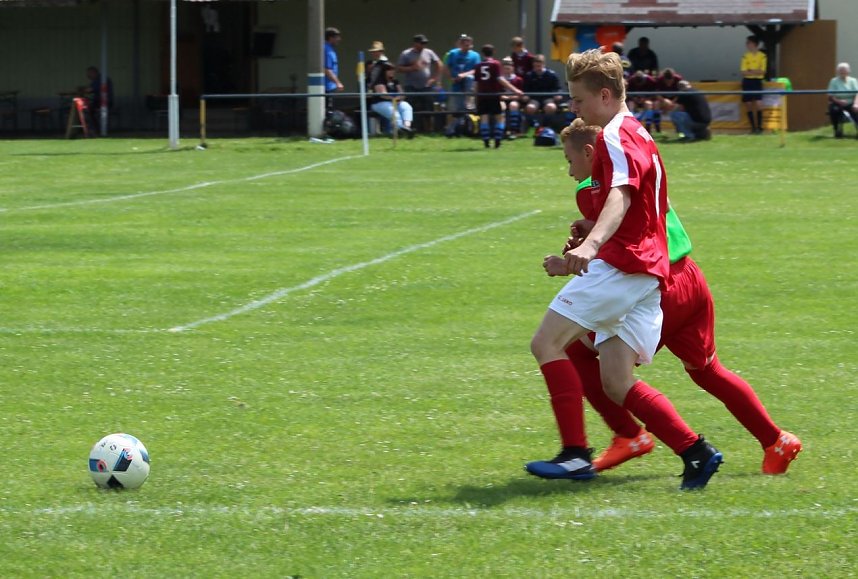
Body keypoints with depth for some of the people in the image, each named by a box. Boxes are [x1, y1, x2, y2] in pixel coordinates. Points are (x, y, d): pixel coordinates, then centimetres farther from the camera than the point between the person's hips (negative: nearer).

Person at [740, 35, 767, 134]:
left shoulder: (762, 56, -1)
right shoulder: (745, 56, 3)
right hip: (747, 81, 2)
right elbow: (743, 72, -3)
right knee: (748, 105, 1)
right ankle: (753, 127, 8)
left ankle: (759, 127, -6)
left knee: (758, 104, -13)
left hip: (757, 82, -2)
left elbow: (762, 71, -5)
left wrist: (750, 71, -13)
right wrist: (756, 72, -11)